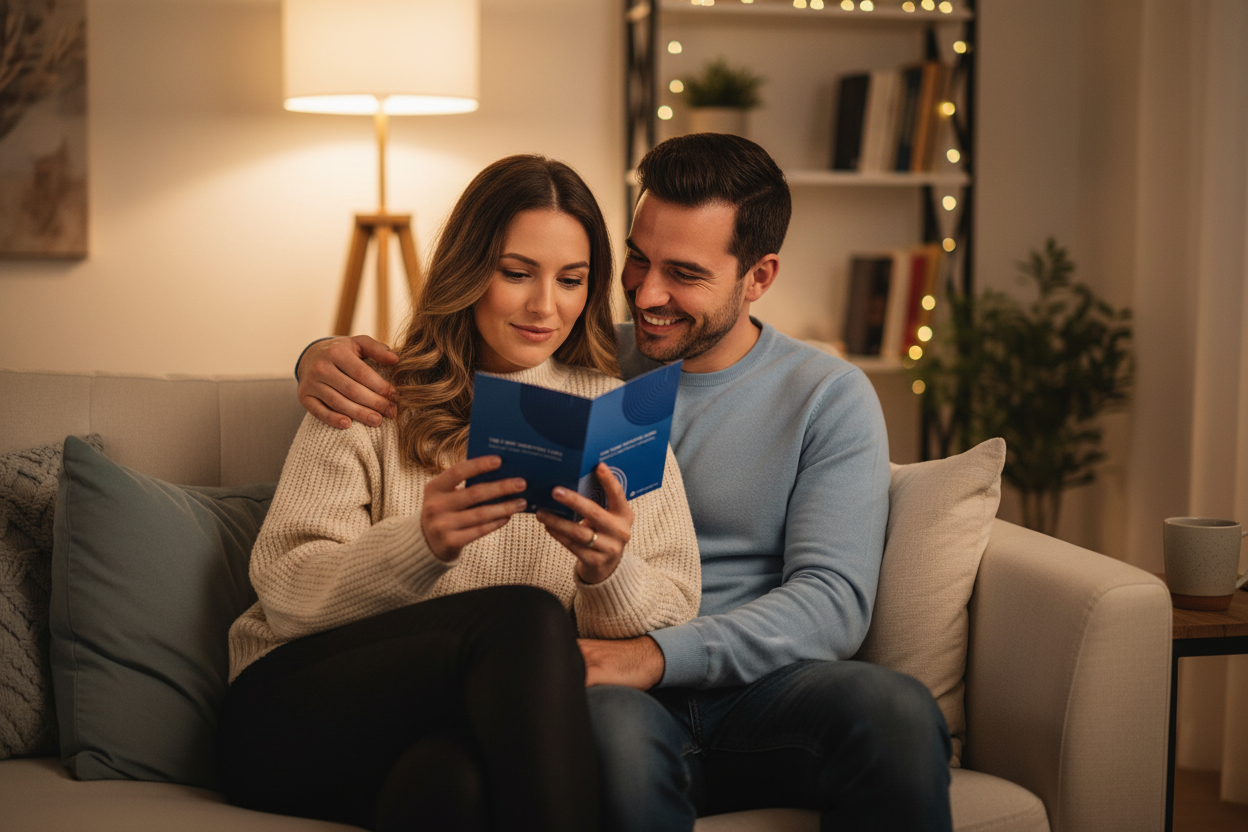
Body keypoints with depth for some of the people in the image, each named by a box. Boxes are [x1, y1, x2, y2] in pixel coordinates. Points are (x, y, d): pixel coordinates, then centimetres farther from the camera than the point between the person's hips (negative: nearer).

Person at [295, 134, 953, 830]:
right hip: (614, 691, 0)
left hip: (760, 686, 1)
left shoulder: (830, 396, 7)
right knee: (613, 724, -38)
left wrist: (659, 655, -21)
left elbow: (834, 599, -5)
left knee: (897, 710, -33)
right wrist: (327, 358, -3)